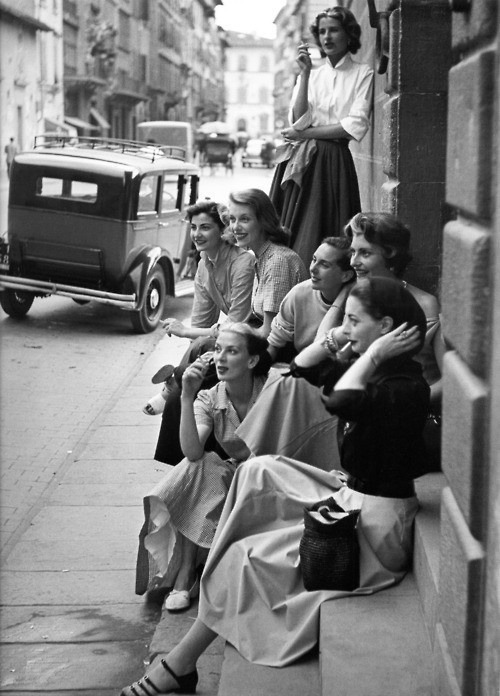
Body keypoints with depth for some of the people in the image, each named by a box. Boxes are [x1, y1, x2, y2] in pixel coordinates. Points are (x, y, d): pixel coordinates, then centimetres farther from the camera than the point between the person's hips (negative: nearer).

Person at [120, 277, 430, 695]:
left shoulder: (406, 387, -22)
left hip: (374, 524, -10)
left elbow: (341, 402, -41)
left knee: (246, 557, -7)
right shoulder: (373, 370, 8)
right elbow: (302, 366, 15)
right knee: (260, 472, 3)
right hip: (350, 495, 10)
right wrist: (338, 337, 2)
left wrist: (373, 351, -28)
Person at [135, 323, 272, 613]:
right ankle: (183, 577, -22)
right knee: (195, 471, -27)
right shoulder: (209, 399, -5)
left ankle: (185, 577, -14)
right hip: (231, 478, 3)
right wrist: (187, 397, -29)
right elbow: (192, 453, -23)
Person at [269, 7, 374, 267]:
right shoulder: (311, 75, 14)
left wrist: (304, 134, -6)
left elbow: (356, 126, -7)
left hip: (333, 161, -3)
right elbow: (299, 120, 1)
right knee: (287, 233, -2)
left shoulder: (362, 74, 4)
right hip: (300, 160, 3)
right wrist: (305, 74, -4)